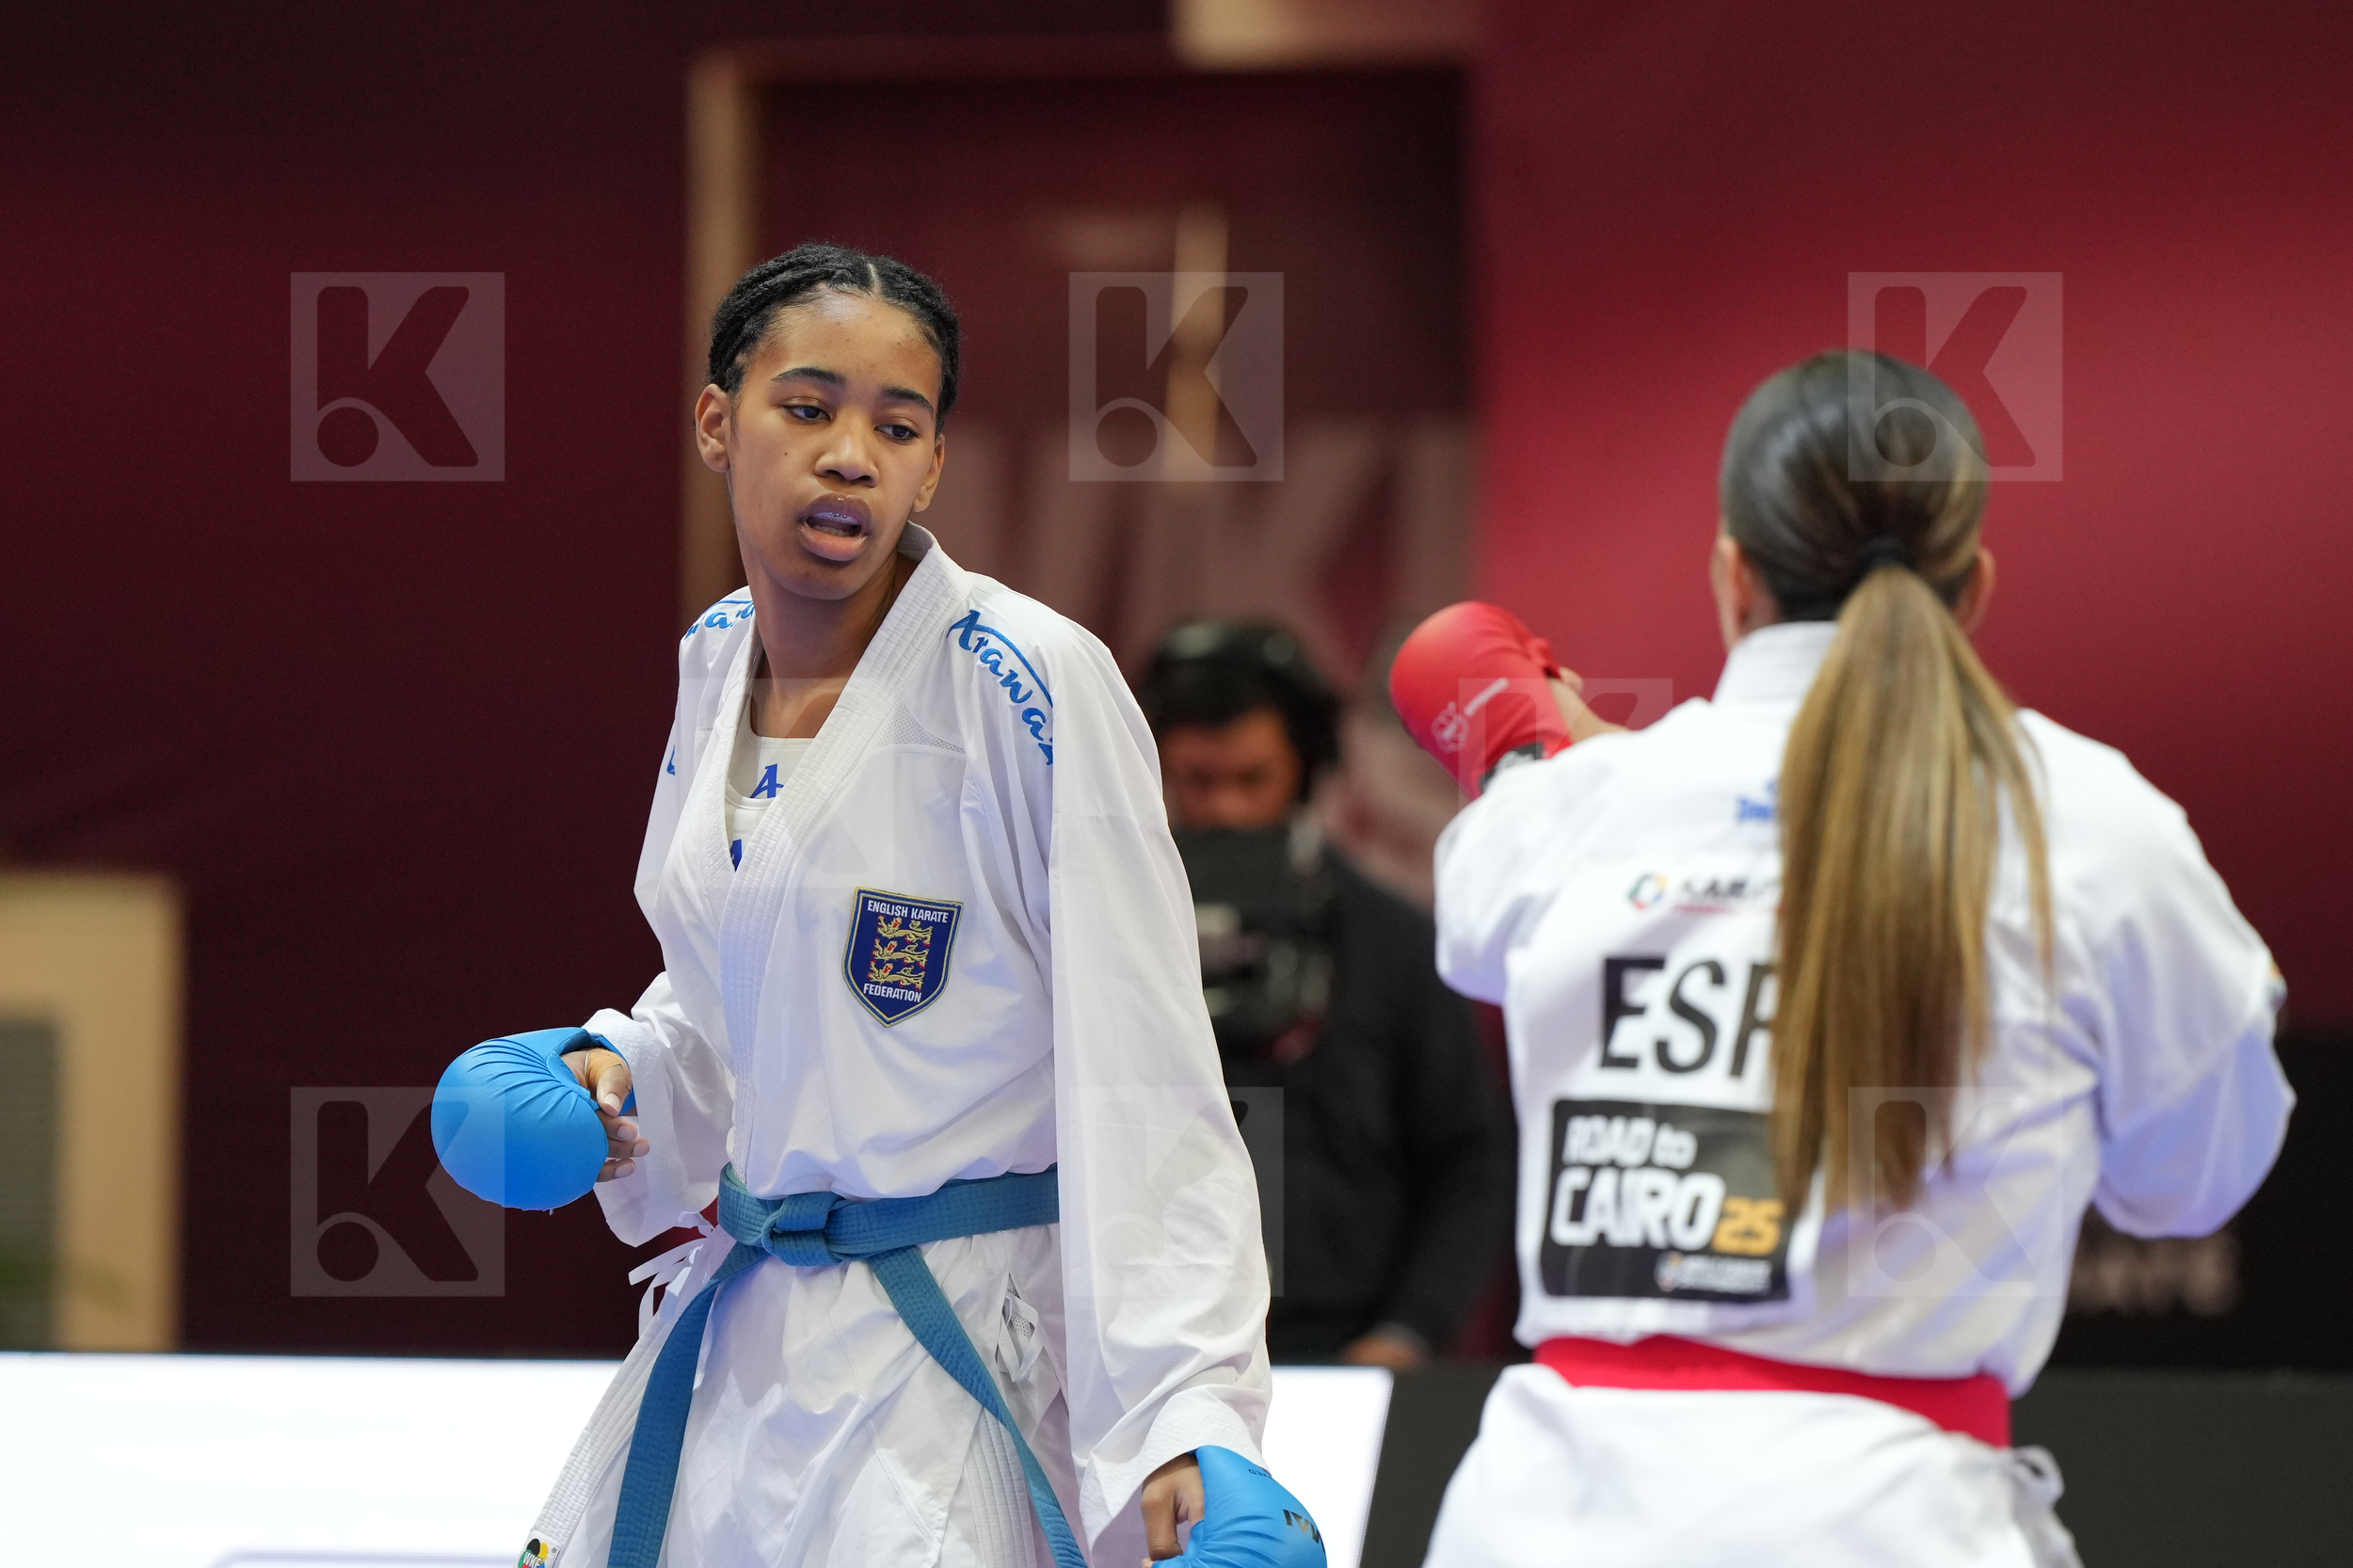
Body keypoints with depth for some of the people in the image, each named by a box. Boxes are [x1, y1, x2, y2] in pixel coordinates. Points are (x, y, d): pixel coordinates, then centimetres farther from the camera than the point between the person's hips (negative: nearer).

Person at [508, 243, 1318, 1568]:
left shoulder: (1034, 687, -16)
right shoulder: (719, 665, 5)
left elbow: (1141, 1078, -19)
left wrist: (1192, 1421, -27)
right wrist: (615, 1073, 1)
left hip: (960, 1353, -7)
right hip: (739, 1339, 7)